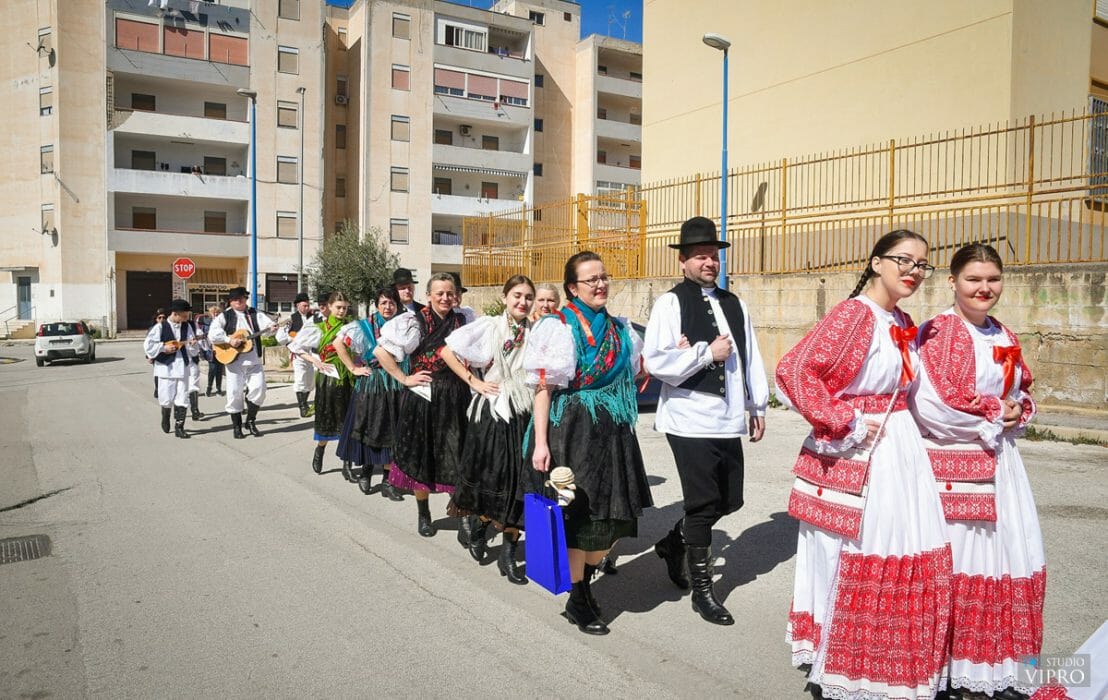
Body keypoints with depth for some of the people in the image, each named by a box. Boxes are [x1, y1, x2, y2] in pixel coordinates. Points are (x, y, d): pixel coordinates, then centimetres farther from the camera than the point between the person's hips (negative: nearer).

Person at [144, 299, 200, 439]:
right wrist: (163, 348, -13)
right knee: (167, 398, 2)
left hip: (182, 366, 3)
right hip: (166, 366, -3)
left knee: (182, 399, 1)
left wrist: (192, 345, -11)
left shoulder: (187, 326, 7)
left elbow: (193, 349, 10)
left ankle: (179, 427, 8)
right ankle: (165, 418, 32)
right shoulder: (160, 326, -6)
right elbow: (148, 344, -7)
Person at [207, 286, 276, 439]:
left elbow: (267, 324, -6)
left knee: (259, 389, -5)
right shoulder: (225, 316, 2)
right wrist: (229, 340, -19)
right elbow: (212, 335, -9)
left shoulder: (255, 314, 10)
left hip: (254, 360, 2)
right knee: (234, 393, -1)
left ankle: (250, 421, 14)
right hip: (234, 360, -2)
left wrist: (272, 327, -28)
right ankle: (237, 426, 13)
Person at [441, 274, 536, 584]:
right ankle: (475, 524, 34)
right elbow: (448, 352, 2)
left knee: (519, 484, 2)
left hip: (525, 415, 3)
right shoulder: (488, 326, 0)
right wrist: (475, 382, -3)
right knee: (491, 479, 2)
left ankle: (508, 554, 12)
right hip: (491, 411, -2)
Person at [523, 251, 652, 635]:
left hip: (613, 430, 6)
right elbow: (543, 387, -11)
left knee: (611, 514, 11)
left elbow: (635, 371, 22)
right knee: (579, 516, 0)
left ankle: (586, 584, 34)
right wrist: (540, 442, -17)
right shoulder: (558, 327, -7)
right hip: (572, 429, -6)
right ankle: (578, 602, 19)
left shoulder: (618, 328, 12)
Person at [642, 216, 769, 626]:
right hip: (691, 419, -6)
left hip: (728, 420, 7)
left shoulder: (734, 305, 13)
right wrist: (707, 352, -13)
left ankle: (674, 544, 38)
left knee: (729, 501, 13)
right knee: (703, 504, 0)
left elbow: (751, 357, 17)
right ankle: (702, 591, 17)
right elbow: (655, 361, -17)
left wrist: (758, 406, 16)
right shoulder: (670, 303, -6)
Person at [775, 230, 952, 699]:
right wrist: (845, 423, -20)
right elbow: (793, 370, -24)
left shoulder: (902, 324, 13)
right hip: (854, 455, -8)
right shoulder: (853, 313, -14)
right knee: (850, 564, 2)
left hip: (898, 451, 9)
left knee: (904, 561, 14)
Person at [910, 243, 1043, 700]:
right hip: (952, 464, -8)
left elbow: (1022, 392, 22)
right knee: (952, 563, -2)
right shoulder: (938, 332, -11)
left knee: (1011, 560, 10)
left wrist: (1018, 412, 0)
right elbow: (933, 405, -19)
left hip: (997, 461, 8)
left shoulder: (1004, 337, 14)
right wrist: (996, 412, -10)